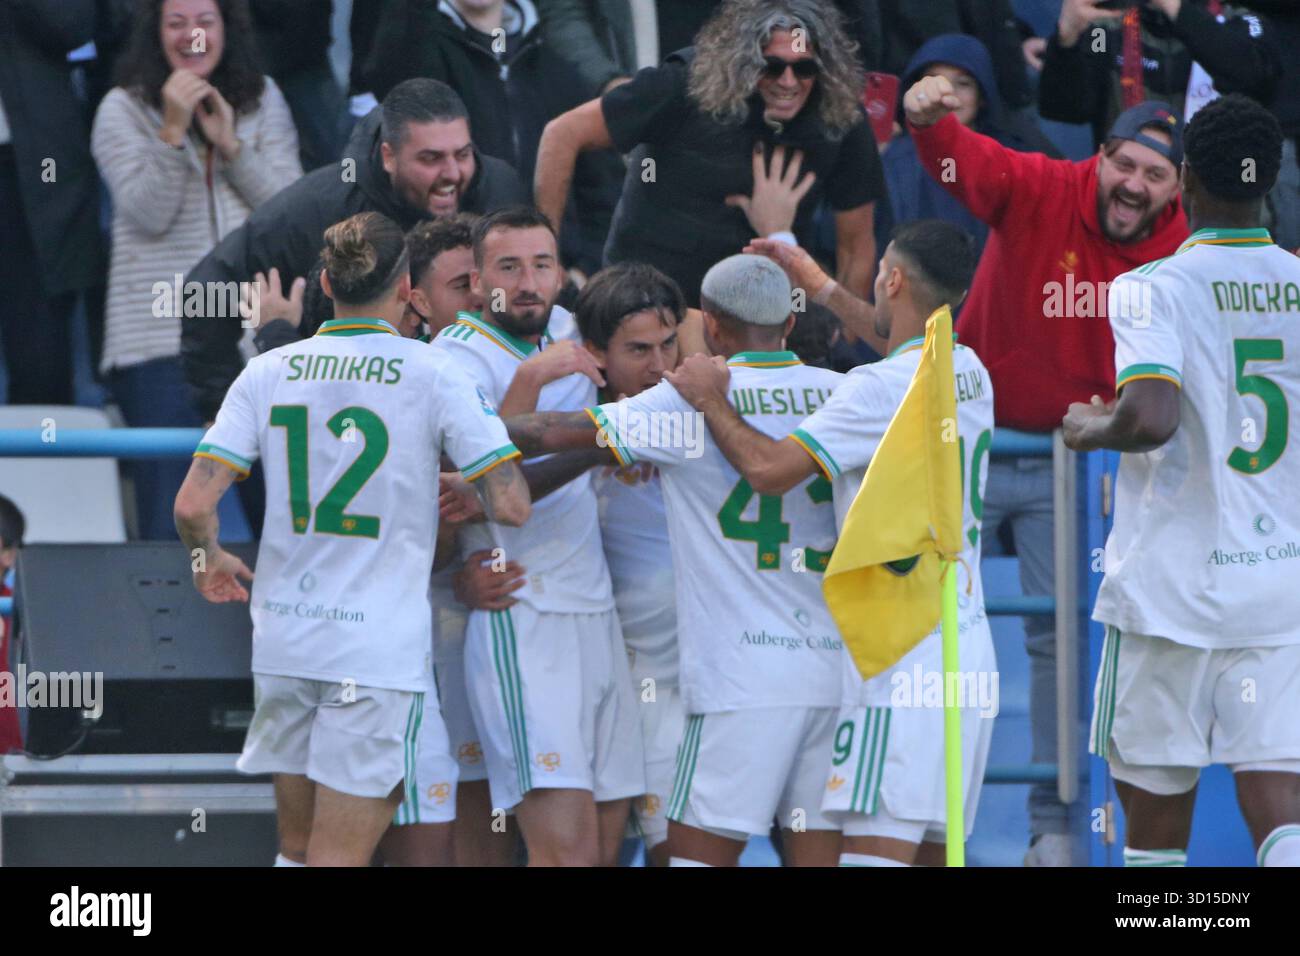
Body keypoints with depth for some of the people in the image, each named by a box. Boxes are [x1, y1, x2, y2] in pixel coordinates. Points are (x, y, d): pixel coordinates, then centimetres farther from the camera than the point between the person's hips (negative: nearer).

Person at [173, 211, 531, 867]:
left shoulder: (268, 373, 3)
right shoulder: (434, 376, -6)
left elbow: (193, 505, -3)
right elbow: (510, 506, -10)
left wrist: (208, 562, 18)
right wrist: (461, 500, 12)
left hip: (283, 637, 4)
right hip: (380, 645, -4)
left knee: (298, 848, 18)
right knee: (337, 860, -3)